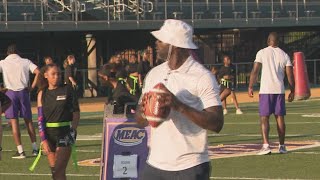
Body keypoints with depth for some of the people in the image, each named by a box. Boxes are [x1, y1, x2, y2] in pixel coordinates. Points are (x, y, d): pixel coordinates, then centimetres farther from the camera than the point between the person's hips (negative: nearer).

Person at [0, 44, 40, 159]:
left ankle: (20, 151, -4)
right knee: (28, 120, 13)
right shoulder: (25, 62, 7)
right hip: (23, 91, 2)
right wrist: (32, 87, 1)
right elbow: (38, 72, -4)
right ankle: (35, 148, 13)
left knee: (14, 122, 0)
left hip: (10, 92, -2)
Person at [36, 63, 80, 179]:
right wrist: (43, 139, -8)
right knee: (53, 169, 6)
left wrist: (73, 130, -8)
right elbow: (40, 118, 1)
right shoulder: (42, 94, 4)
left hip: (65, 132, -3)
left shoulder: (67, 89, -1)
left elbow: (76, 111, 4)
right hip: (49, 133, 3)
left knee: (59, 170, -12)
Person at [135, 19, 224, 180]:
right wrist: (144, 112, -10)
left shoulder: (202, 77, -9)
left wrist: (180, 106, -27)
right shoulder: (154, 74, 10)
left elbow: (217, 124, -17)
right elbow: (140, 121, 14)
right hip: (155, 165, 6)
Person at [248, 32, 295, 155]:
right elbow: (290, 75, 4)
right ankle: (282, 146, 12)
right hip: (279, 90, 3)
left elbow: (255, 71, -7)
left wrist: (250, 87, -3)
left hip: (265, 90, -3)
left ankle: (266, 145, -14)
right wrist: (292, 91, 12)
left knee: (264, 118, -1)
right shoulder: (284, 55, 7)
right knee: (280, 117, 9)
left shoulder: (262, 53, 0)